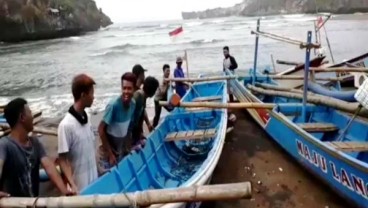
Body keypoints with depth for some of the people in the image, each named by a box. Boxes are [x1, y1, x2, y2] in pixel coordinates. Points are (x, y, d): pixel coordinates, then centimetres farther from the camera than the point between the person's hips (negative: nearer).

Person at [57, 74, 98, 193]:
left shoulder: (86, 119, 3)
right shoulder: (66, 125, -20)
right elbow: (63, 160, -17)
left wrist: (98, 173, 14)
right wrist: (73, 186, -26)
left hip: (93, 181, 7)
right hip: (80, 187, -7)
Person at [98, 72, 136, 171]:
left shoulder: (133, 104, -7)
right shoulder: (113, 105, -27)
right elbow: (101, 129, -21)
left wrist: (129, 146, 5)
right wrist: (110, 153, -20)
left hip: (122, 150, 6)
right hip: (109, 151, -6)